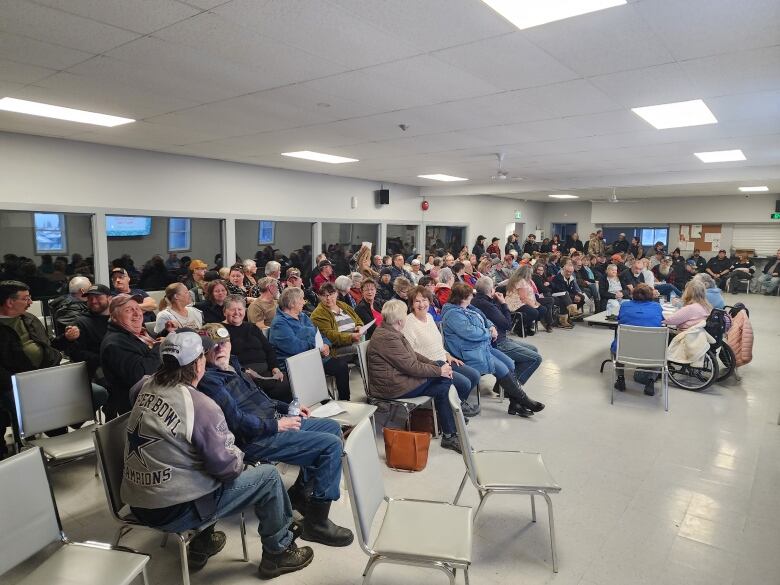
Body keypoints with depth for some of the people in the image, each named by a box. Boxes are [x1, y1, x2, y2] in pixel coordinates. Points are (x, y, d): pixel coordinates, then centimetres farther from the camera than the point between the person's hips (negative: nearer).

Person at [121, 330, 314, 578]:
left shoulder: (147, 386, -3)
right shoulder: (200, 406, -24)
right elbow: (228, 466, -18)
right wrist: (239, 457, 4)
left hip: (137, 500, 8)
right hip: (172, 511, -8)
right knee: (269, 476, 1)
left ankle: (201, 544, 35)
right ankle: (279, 553, 21)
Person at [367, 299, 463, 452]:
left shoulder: (388, 331, 10)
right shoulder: (388, 338, -23)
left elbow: (413, 354, 14)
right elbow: (412, 367, -22)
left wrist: (437, 365, 3)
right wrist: (439, 371, -11)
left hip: (400, 376, 10)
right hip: (394, 387, -10)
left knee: (445, 382, 3)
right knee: (443, 386, -11)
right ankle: (449, 436, 0)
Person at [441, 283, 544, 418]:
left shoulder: (468, 308, 14)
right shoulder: (453, 314, -18)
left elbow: (484, 318, 26)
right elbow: (471, 333, -25)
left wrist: (492, 327, 3)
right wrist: (489, 333, -8)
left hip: (484, 346, 11)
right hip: (472, 353, -10)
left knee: (510, 364, -1)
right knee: (502, 369, -16)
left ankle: (515, 403, 1)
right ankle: (524, 401, 0)